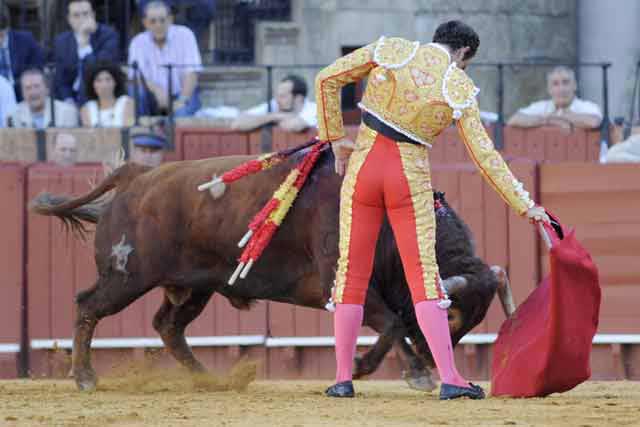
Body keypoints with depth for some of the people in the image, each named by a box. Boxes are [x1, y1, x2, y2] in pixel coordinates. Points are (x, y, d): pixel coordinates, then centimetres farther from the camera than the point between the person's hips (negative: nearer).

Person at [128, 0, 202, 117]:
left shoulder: (184, 35, -6)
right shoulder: (138, 42, -1)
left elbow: (191, 73, -12)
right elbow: (137, 77, -11)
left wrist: (182, 101, -27)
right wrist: (156, 90, -31)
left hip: (180, 95, -2)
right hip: (154, 97, 2)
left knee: (182, 113, -34)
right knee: (137, 89, -27)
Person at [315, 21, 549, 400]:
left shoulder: (390, 51, 1)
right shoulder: (459, 89, -3)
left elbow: (327, 80, 0)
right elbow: (485, 155, -3)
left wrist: (336, 138, 9)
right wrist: (524, 205, 2)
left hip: (363, 166, 2)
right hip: (411, 176, -2)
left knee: (353, 272, 8)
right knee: (423, 274, -1)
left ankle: (343, 379, 7)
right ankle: (449, 378, -11)